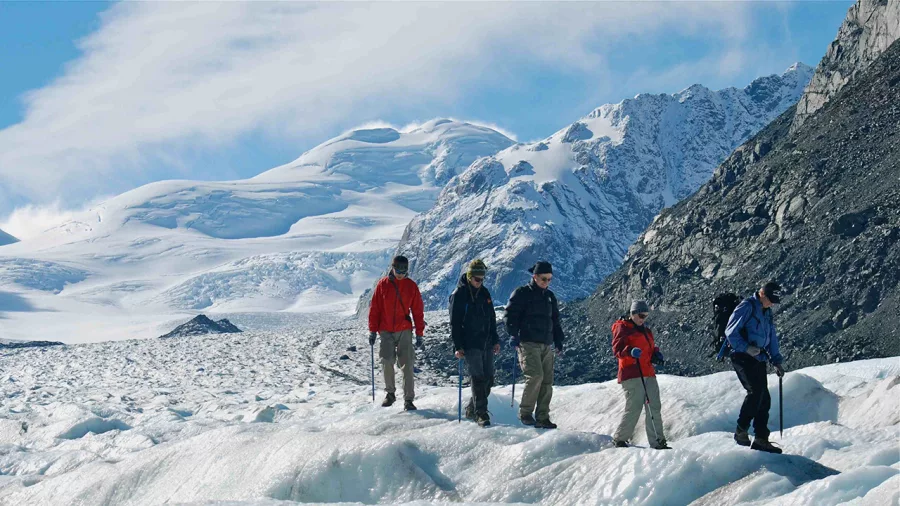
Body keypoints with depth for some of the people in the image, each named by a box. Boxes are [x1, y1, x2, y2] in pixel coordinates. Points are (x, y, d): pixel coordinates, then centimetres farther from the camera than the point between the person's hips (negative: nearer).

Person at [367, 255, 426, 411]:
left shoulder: (411, 286, 2)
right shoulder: (383, 285, 0)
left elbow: (418, 311, 5)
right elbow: (374, 308, 3)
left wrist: (419, 334, 1)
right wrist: (372, 330, 0)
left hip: (404, 331, 0)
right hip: (386, 332, 0)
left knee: (407, 365, -6)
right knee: (387, 363, 2)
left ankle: (408, 399, -4)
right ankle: (390, 393, 22)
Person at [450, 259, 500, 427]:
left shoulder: (484, 293, 12)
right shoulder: (459, 295, -7)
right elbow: (454, 323, -9)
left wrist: (495, 340, 16)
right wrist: (457, 346, -14)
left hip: (487, 344, 7)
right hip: (470, 344, -7)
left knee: (488, 379, 6)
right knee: (478, 379, -11)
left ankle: (472, 409, 20)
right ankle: (481, 413, -6)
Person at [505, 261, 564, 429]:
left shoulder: (550, 296, 19)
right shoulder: (522, 293, -1)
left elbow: (555, 321, 26)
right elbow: (511, 314, -7)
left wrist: (559, 342, 20)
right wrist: (514, 335, -18)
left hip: (547, 345, 6)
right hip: (528, 343, -6)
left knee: (547, 381, 0)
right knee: (535, 375, -20)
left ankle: (542, 418, 4)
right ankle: (525, 412, -7)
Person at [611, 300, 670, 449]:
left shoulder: (646, 331, 23)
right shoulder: (622, 328, -1)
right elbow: (617, 349, -11)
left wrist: (656, 355, 9)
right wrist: (630, 351, -31)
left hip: (648, 374, 8)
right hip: (631, 374, -8)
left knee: (654, 407, 3)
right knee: (634, 407, -11)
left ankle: (657, 442, 8)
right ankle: (620, 439, 3)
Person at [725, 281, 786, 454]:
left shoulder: (767, 313, 19)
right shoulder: (746, 306, -7)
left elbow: (772, 338, 25)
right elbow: (730, 331, -13)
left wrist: (777, 361, 16)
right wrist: (746, 347, -24)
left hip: (759, 359, 8)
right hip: (742, 357, -8)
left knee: (764, 399, 3)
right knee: (756, 391, -21)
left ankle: (761, 439, 6)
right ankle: (741, 430, -12)